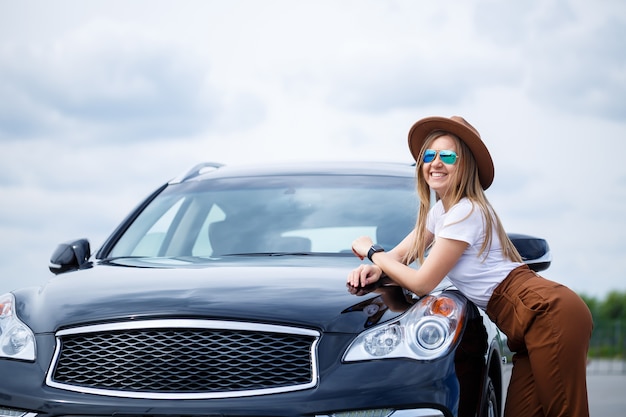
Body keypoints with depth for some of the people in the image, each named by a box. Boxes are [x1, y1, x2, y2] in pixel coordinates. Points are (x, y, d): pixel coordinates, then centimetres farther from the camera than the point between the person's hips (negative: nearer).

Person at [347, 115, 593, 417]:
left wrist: (372, 252, -1)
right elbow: (399, 256, 19)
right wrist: (375, 268, -5)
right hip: (531, 324, 10)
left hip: (549, 314, -10)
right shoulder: (439, 211, 16)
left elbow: (422, 283, -14)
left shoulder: (466, 212, -14)